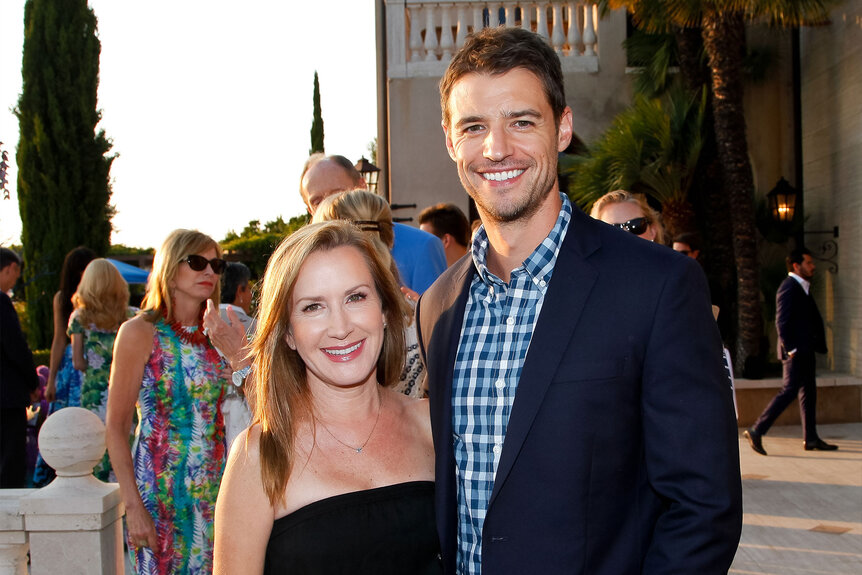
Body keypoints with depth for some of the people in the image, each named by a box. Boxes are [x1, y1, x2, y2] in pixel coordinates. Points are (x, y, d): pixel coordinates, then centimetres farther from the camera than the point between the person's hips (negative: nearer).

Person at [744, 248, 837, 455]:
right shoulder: (788, 288, -14)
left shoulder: (802, 288, 17)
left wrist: (817, 345, 13)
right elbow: (782, 322, -20)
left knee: (808, 391, 12)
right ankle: (756, 430, -9)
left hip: (805, 351, 10)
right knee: (789, 391, -11)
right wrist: (790, 349, -21)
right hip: (796, 352, -10)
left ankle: (811, 439, 17)